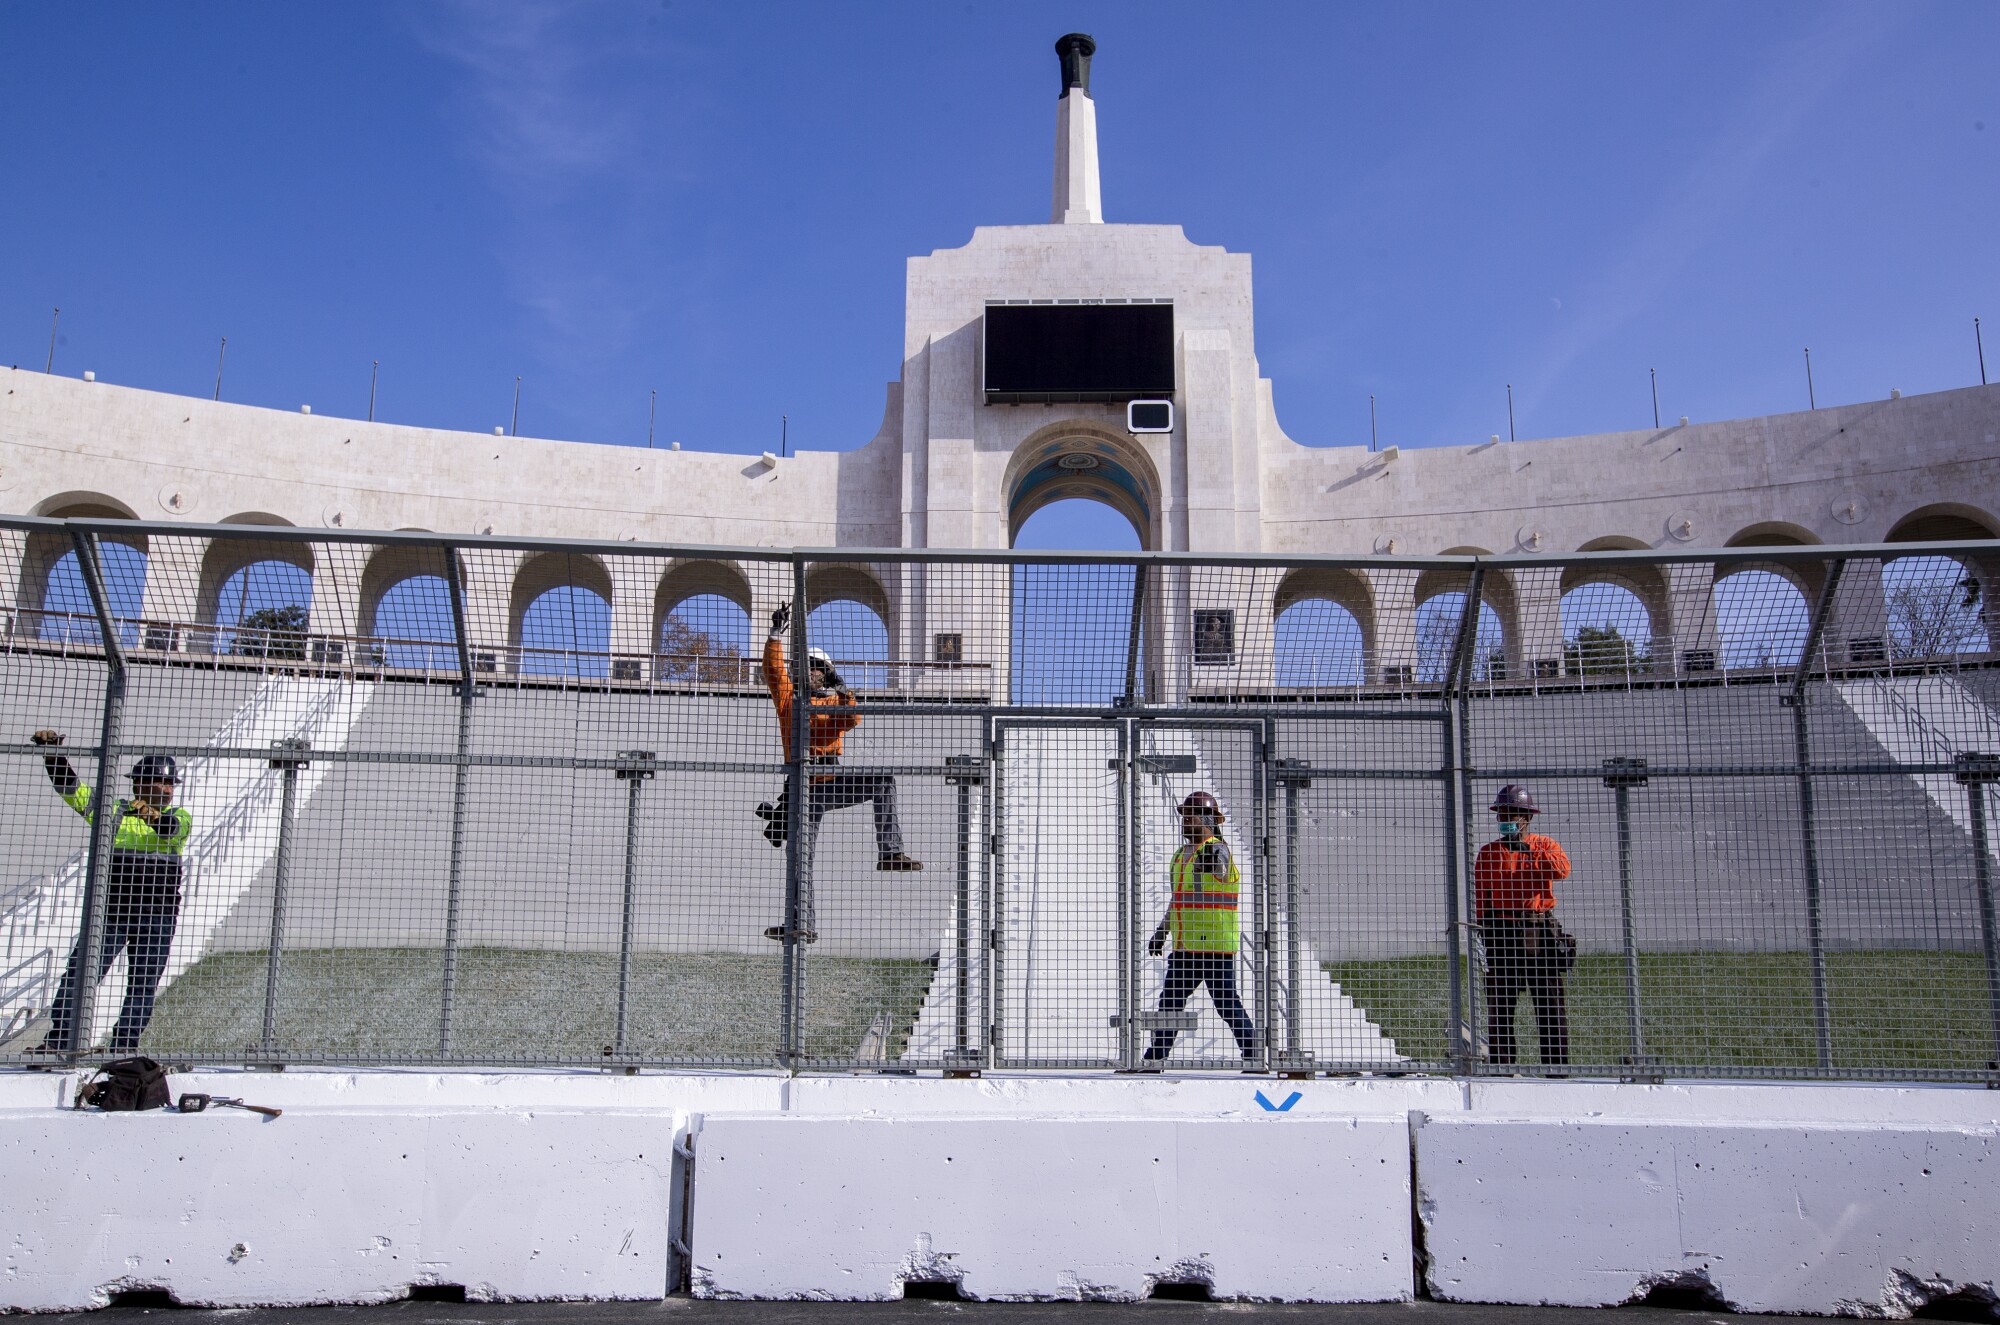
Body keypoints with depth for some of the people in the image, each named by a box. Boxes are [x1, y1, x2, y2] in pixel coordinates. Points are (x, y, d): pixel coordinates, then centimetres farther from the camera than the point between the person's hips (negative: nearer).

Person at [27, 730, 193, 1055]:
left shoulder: (179, 816, 7)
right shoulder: (114, 811, 12)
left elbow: (172, 828, -16)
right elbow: (71, 788, 8)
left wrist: (154, 816, -38)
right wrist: (52, 753, -2)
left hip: (157, 916, -1)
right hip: (110, 911, 1)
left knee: (143, 985, -1)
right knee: (81, 974, -6)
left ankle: (124, 1046, 4)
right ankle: (57, 1041, -3)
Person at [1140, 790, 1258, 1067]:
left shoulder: (1217, 849, -6)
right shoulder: (1182, 854, 19)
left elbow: (1220, 871, -26)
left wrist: (1216, 865, -46)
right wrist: (1161, 933, 28)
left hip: (1215, 944, -8)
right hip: (1184, 946, 8)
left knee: (1228, 1004, -4)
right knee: (1170, 1001, 10)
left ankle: (1253, 1054, 7)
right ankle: (1155, 1057, 19)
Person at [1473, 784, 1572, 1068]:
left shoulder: (1545, 845, 11)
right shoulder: (1488, 852, 12)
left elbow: (1562, 869, -12)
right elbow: (1480, 896, 6)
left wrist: (1528, 852, -13)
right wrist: (1484, 928, -4)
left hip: (1541, 931, 0)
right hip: (1502, 931, 0)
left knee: (1551, 1003, 0)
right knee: (1500, 1006, 0)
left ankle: (1557, 1066, 5)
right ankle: (1500, 1067, 5)